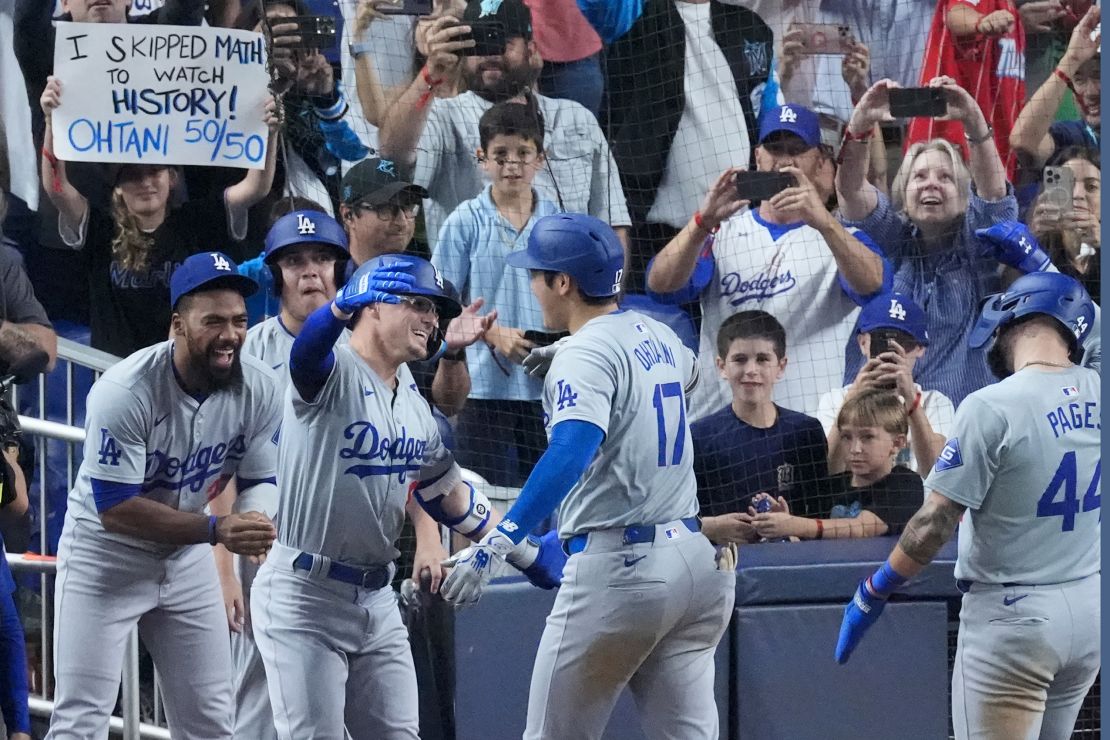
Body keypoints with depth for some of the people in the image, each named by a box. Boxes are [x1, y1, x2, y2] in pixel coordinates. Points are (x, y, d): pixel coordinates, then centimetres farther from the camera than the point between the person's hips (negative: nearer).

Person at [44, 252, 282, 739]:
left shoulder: (257, 388, -13)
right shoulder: (125, 392, -29)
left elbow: (260, 480, -2)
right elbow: (115, 509, -29)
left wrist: (258, 525, -27)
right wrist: (215, 530, -37)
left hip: (187, 558, 5)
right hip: (105, 557, -5)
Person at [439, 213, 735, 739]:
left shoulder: (585, 354, -11)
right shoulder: (659, 337, 14)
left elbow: (571, 453, -28)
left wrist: (496, 543, -37)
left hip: (619, 565, -8)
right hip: (697, 557, 8)